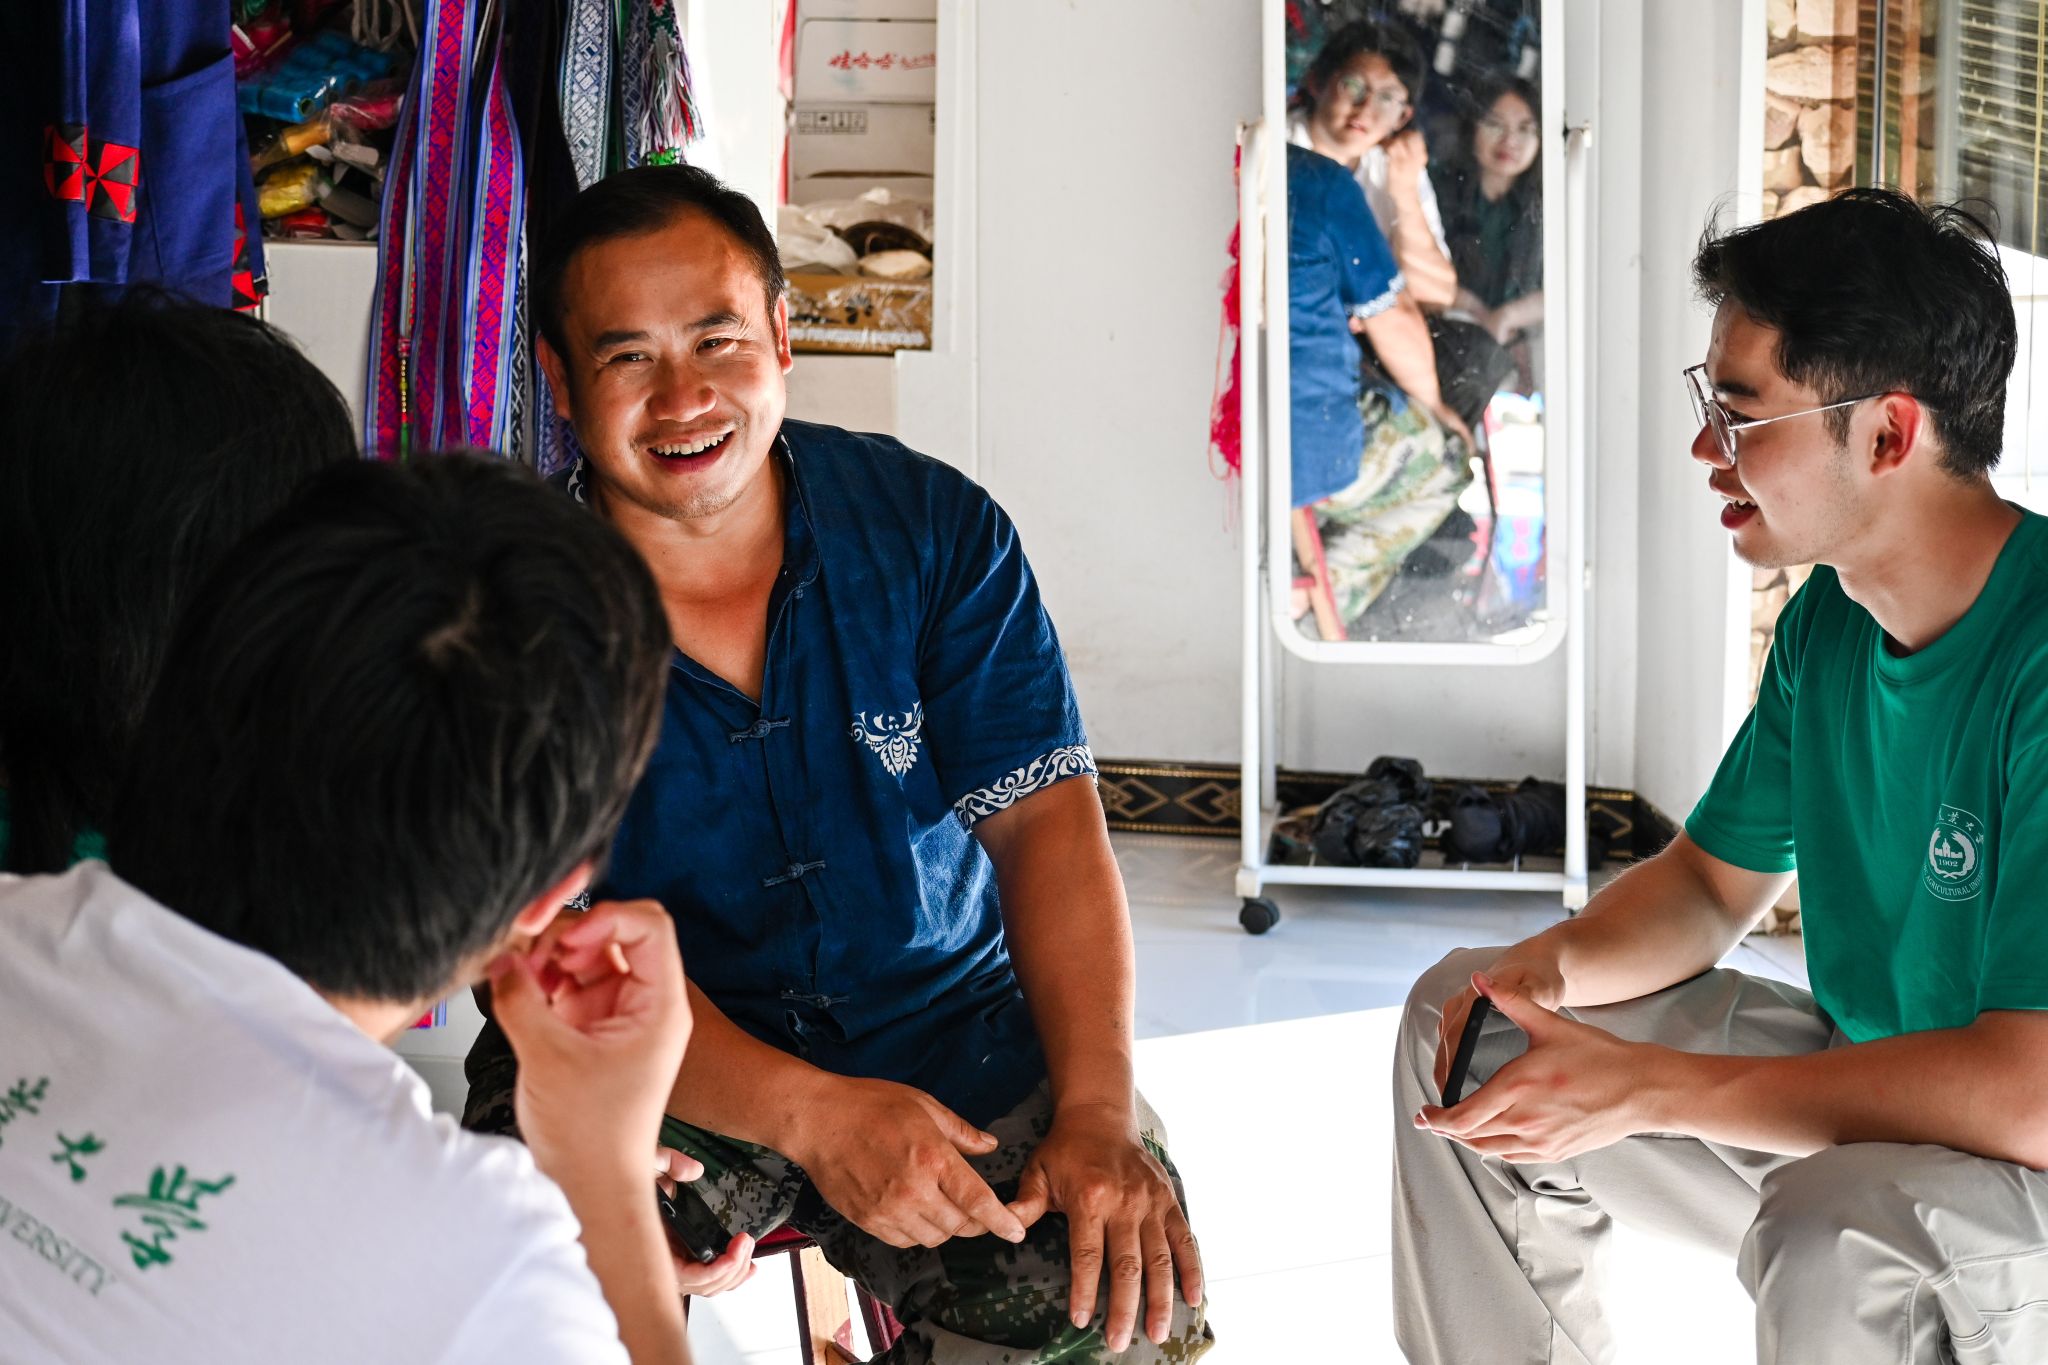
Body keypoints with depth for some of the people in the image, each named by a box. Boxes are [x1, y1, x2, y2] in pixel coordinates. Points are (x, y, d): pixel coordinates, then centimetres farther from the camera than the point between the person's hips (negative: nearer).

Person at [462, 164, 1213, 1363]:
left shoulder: (933, 529, -2)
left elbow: (1046, 819, -7)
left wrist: (1097, 1110, -23)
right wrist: (811, 1115, -32)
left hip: (954, 1039, 2)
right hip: (658, 1074, -1)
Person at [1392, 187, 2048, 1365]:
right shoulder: (1828, 621, 1)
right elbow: (1715, 881, 14)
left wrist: (1641, 1087, -26)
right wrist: (1558, 964, -9)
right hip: (1866, 1092, 9)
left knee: (1836, 1234, -40)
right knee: (1467, 1020, 8)